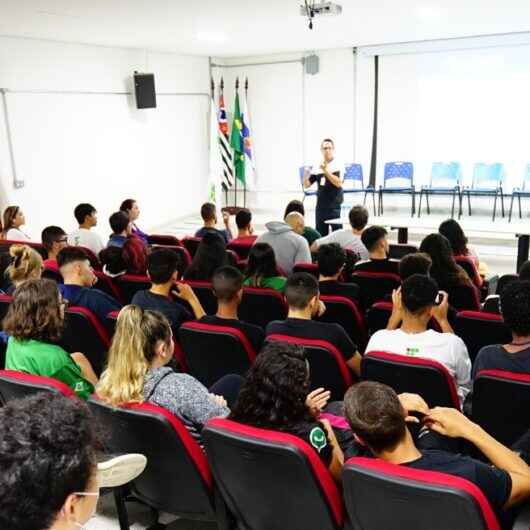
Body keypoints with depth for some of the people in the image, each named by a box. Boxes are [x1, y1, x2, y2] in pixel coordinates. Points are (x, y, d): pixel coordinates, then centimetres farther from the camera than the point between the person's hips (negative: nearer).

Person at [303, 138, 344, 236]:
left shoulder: (338, 165, -6)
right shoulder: (317, 167, 6)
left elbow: (338, 183, -20)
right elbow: (307, 185, 7)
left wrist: (326, 171, -26)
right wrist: (306, 177, -14)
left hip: (335, 207, -4)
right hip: (320, 207, 5)